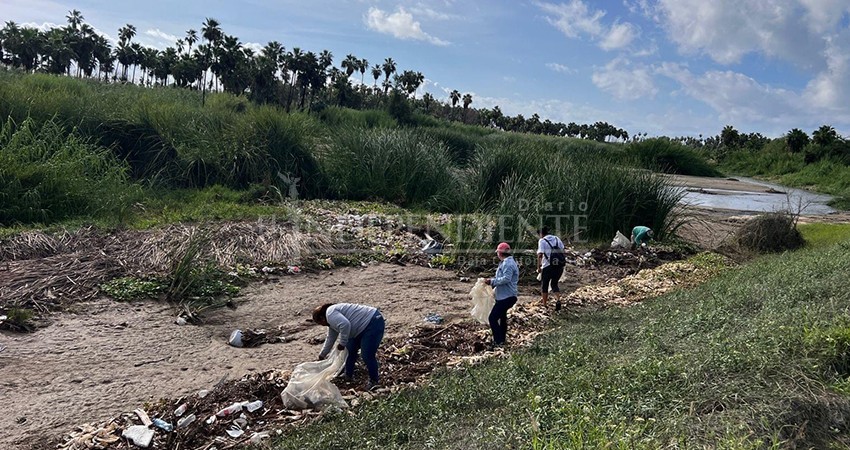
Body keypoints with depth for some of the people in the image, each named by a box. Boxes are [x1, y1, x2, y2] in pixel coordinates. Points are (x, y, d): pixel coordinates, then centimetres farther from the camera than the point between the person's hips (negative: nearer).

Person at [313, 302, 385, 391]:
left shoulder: (330, 313, -14)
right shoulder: (331, 321, 17)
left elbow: (345, 325, -29)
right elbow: (330, 339, 29)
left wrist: (342, 344, -16)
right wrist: (322, 355, 38)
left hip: (373, 323, -11)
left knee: (367, 356, -9)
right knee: (350, 350, 15)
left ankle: (374, 381, 10)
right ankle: (349, 376, 28)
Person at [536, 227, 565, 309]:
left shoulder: (542, 241, -2)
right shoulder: (557, 239, 13)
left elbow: (540, 254, -12)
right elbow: (562, 251, 12)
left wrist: (538, 267, -9)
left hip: (548, 266, -4)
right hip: (559, 265, 5)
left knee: (544, 284, 13)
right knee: (554, 284, 19)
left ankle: (544, 304, 17)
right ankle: (558, 299, -3)